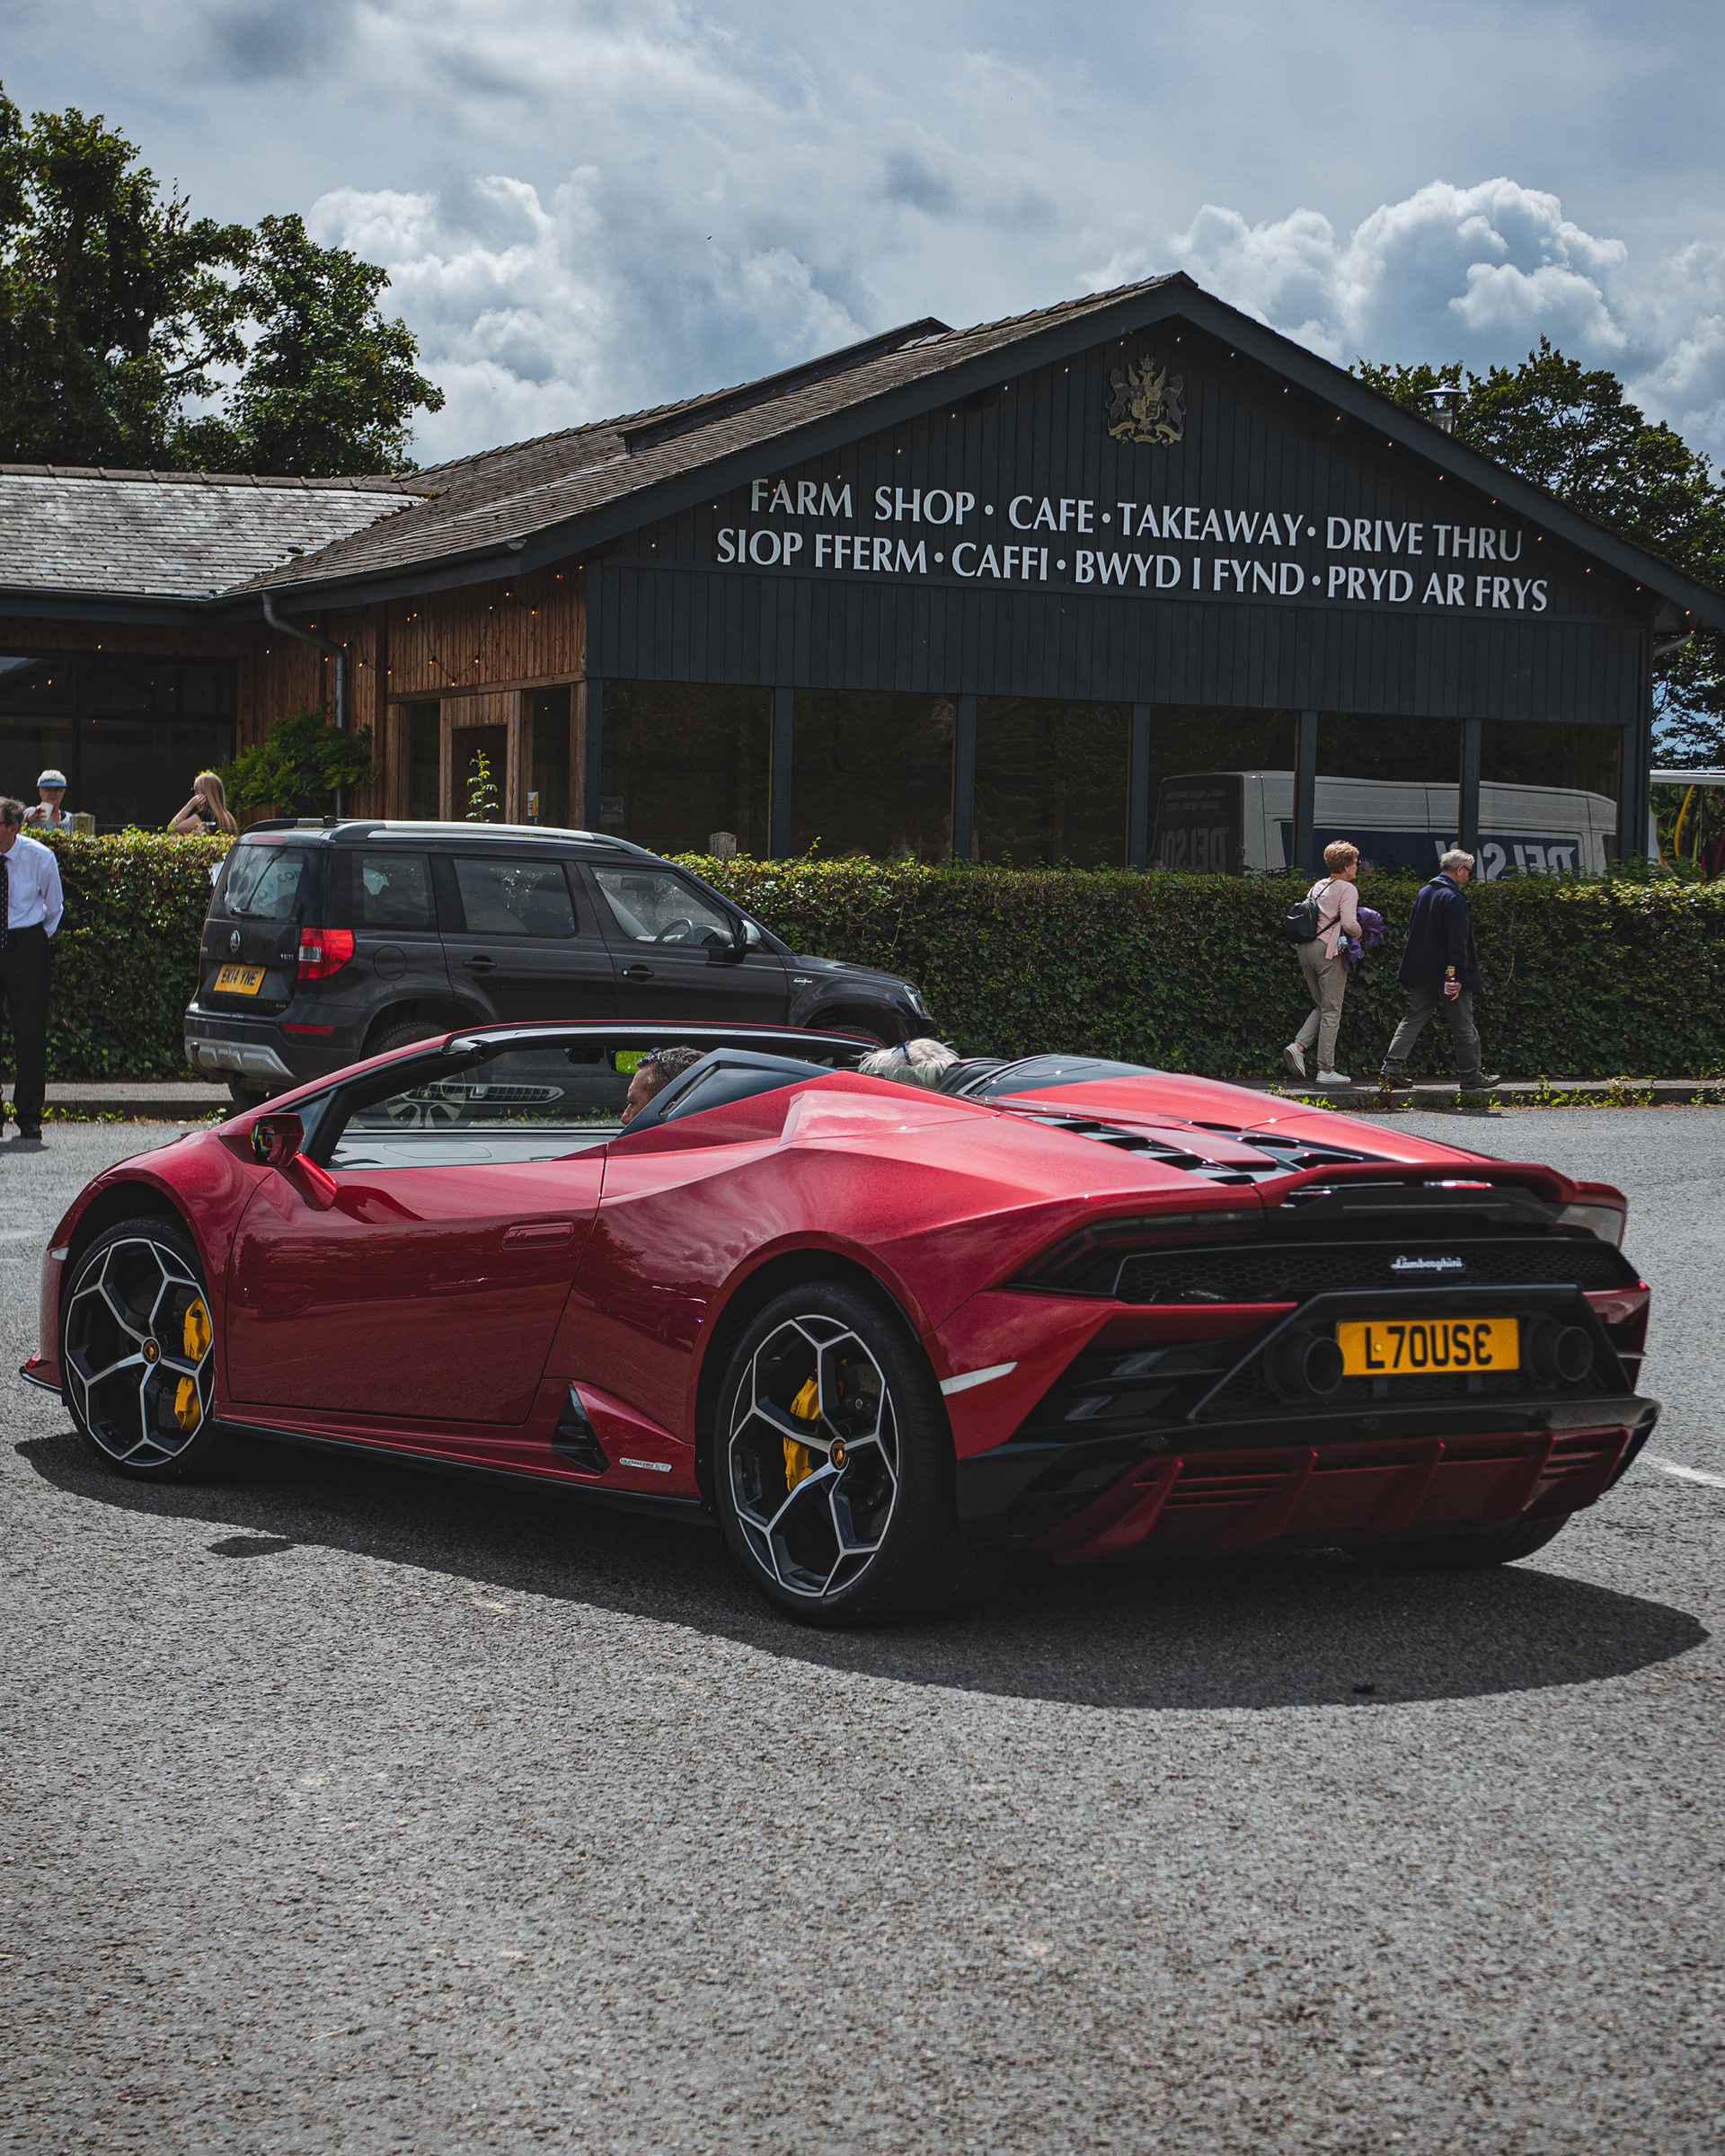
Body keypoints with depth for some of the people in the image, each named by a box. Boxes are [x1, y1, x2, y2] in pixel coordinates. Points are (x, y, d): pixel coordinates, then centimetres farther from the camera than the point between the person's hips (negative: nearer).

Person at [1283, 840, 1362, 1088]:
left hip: (1305, 948, 8)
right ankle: (1326, 1070, -1)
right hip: (1328, 950, -8)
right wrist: (1359, 934, 1)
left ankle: (1298, 1046, -1)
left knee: (1322, 1006, 19)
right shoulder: (1347, 889, -7)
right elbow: (1348, 922, -18)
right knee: (1331, 1011, -1)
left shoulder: (1317, 887, 16)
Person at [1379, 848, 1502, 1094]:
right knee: (1463, 1027, 4)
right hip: (1445, 973, -7)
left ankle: (1391, 1068, -6)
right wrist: (1458, 977, -20)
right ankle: (1470, 1078, 13)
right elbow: (1457, 942, -19)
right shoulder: (1453, 899, -16)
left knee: (1413, 1020, 6)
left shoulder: (1423, 893, 10)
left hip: (1421, 972, 7)